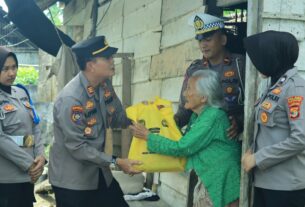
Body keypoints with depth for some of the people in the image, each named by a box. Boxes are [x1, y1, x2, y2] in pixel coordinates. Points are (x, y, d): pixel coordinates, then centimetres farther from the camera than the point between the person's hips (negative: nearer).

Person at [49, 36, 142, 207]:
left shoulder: (105, 85, -3)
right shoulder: (70, 98, -26)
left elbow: (117, 118, 12)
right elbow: (77, 147, -24)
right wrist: (116, 161, -21)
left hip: (99, 173, 8)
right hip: (72, 180, -7)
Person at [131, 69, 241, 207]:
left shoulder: (213, 116, -20)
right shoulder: (197, 116, 7)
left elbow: (181, 148, -20)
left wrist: (148, 136, -11)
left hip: (221, 187, -8)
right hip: (206, 183, 8)